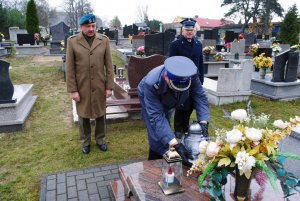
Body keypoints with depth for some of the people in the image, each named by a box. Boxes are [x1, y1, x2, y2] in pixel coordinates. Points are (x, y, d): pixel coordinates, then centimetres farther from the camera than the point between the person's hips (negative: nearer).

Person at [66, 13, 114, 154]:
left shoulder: (104, 40, -2)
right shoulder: (72, 41, -5)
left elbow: (109, 66, -1)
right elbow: (70, 68, -5)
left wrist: (109, 86, -3)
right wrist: (73, 90, -8)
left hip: (100, 86, 1)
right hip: (81, 87, -1)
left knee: (100, 114, 13)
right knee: (83, 115, 12)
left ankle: (100, 139, 33)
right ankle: (85, 142, 32)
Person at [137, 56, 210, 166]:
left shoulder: (191, 76, -37)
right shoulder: (151, 84, -45)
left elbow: (200, 98, -27)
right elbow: (156, 117, -45)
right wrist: (176, 145, -53)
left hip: (167, 100, 4)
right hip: (149, 97, -3)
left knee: (164, 132, 13)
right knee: (157, 137, -12)